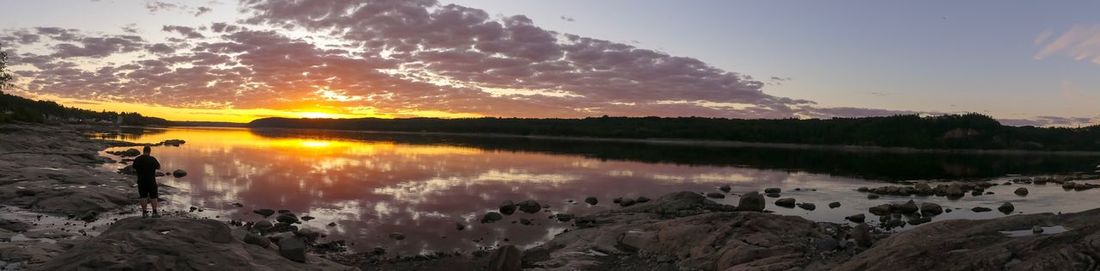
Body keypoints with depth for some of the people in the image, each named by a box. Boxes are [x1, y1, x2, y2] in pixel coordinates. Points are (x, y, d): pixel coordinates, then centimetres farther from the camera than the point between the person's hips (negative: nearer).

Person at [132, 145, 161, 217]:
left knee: (143, 197, 11)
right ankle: (154, 212, 6)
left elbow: (134, 168, 11)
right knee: (153, 197, 5)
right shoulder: (152, 159, -14)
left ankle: (144, 212, 14)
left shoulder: (137, 159, -3)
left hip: (141, 181, 3)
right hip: (151, 181, -3)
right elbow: (159, 167, -2)